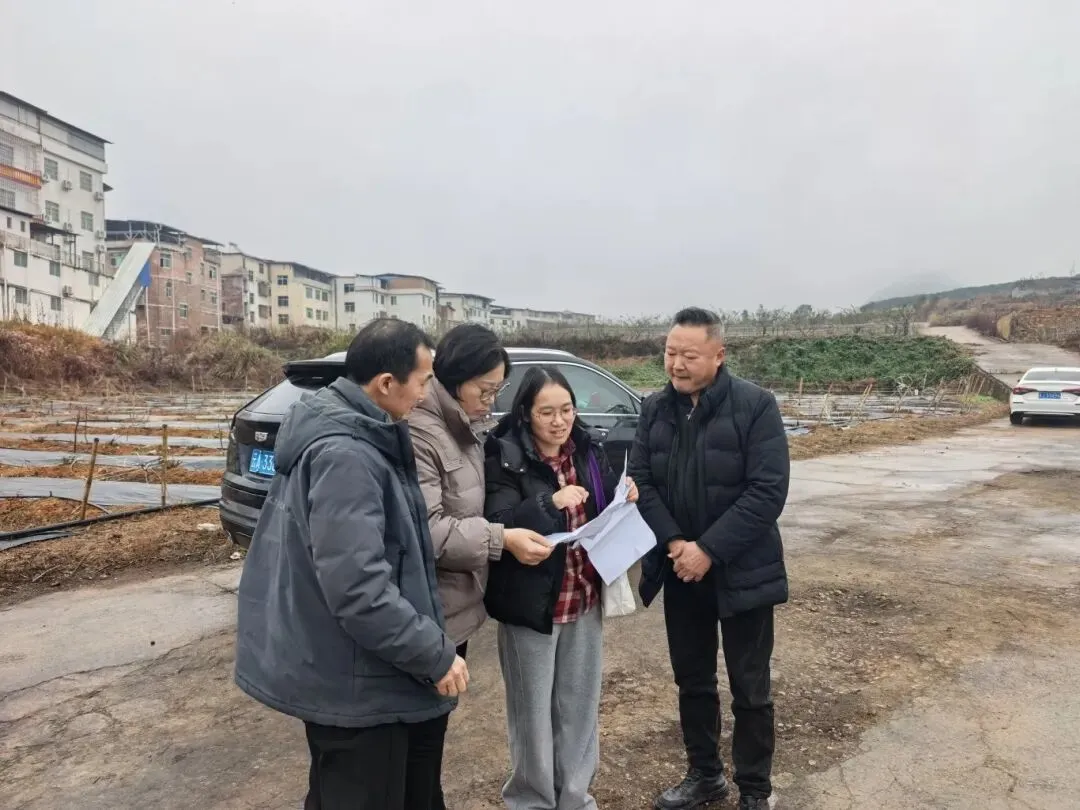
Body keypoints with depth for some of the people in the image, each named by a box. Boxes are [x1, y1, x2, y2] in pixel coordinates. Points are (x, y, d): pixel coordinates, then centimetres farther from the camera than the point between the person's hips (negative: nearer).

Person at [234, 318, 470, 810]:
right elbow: (358, 589, -31)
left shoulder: (350, 433, 6)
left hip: (348, 670, 10)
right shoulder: (344, 455, -27)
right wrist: (436, 655, -21)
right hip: (354, 681, -10)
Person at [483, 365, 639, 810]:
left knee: (580, 705, 17)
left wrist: (624, 500, -10)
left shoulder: (586, 451, 4)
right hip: (531, 603, -5)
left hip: (584, 599, 5)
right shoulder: (505, 458, -12)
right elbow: (499, 526, -21)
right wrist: (550, 502, -34)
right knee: (534, 710, 10)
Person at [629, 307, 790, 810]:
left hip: (740, 572, -4)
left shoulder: (756, 405, -12)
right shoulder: (654, 409, 3)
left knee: (749, 689, 9)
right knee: (692, 681, 18)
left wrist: (709, 550, -21)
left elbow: (768, 491, -17)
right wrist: (674, 543, -14)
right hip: (680, 571, 5)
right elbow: (640, 481, 0)